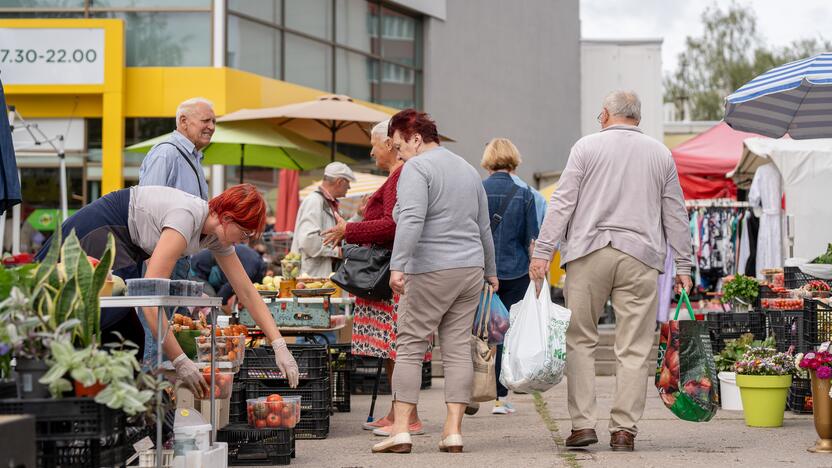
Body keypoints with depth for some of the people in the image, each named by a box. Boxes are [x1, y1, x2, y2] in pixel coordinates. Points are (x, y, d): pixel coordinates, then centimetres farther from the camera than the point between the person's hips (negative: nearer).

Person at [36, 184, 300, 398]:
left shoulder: (218, 235, -6)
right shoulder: (187, 216, -33)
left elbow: (247, 292, 0)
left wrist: (279, 346, -10)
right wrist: (180, 361, -39)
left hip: (124, 245, 9)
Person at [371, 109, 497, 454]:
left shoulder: (417, 168, -7)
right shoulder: (468, 170, 19)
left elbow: (411, 220, -21)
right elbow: (484, 228, 24)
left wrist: (397, 265, -27)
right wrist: (490, 271, 31)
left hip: (432, 271, -7)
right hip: (471, 270, 7)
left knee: (410, 346, -2)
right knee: (458, 347, 6)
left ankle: (400, 430, -6)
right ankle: (453, 430, 2)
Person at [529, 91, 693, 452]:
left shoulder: (586, 147, 5)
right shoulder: (660, 154, 12)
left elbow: (562, 203, -1)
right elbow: (675, 214, 13)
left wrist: (543, 252, -1)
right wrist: (683, 265, 17)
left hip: (589, 252, -1)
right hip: (640, 258, 1)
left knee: (580, 340, 6)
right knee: (633, 348, 2)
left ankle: (582, 423, 1)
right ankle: (624, 429, 1)